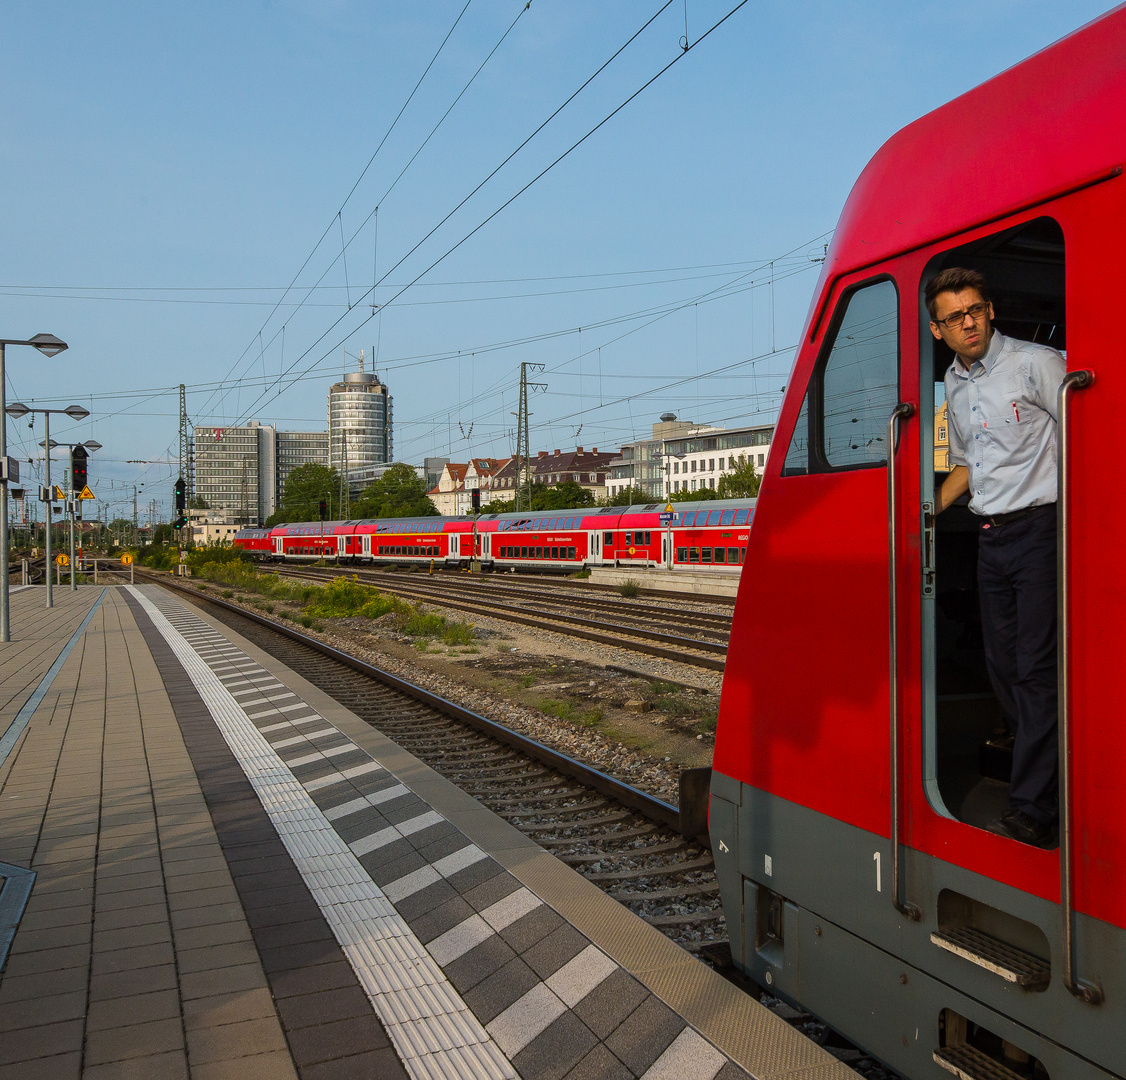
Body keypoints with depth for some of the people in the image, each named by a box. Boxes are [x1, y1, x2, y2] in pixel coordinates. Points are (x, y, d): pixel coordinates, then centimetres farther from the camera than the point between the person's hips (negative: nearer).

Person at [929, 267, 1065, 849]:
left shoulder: (1036, 363, -5)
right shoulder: (954, 386, 16)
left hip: (1039, 528, -7)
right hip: (990, 536, 7)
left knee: (1035, 670, -8)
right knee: (1003, 667, 9)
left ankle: (1031, 813, -4)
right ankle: (1048, 775, 23)